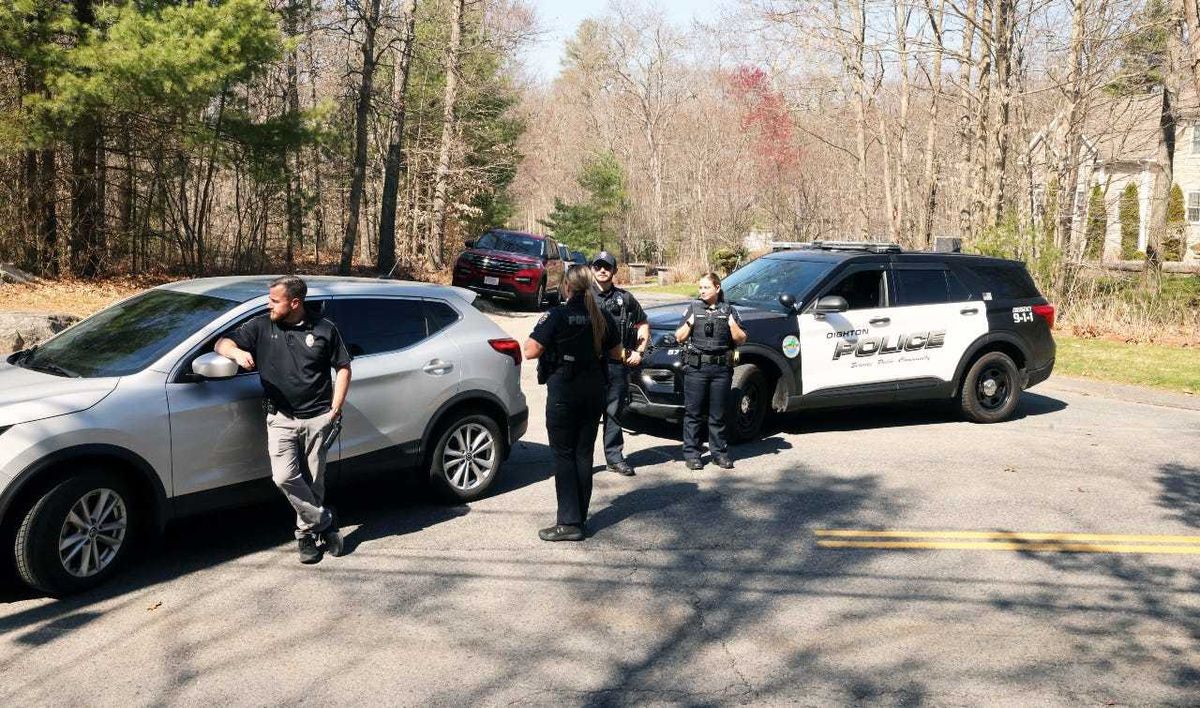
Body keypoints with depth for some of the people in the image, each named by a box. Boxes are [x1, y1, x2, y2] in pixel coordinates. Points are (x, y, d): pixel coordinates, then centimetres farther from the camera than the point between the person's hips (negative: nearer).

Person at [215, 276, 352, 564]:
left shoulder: (324, 329, 3)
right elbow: (222, 343, 5)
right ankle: (323, 522, 1)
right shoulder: (261, 327, 6)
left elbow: (343, 367, 8)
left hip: (317, 418, -1)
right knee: (284, 477, -16)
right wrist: (237, 352, -20)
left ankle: (306, 532, 22)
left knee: (313, 481, 3)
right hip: (281, 419, 1)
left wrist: (335, 410, 0)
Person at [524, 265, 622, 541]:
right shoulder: (603, 318, 1)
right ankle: (580, 516, 20)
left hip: (563, 392, -5)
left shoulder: (556, 316, -15)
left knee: (564, 456, 1)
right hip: (594, 391, 5)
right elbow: (616, 353, 11)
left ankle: (569, 522, -2)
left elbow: (531, 351, -17)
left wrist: (531, 337, 3)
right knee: (584, 454, 12)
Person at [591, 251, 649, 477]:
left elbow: (643, 325, 19)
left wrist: (639, 351, 8)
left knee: (614, 412, 9)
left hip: (618, 363, 2)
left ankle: (614, 457, 19)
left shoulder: (625, 298, 11)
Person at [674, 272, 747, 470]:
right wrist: (689, 324, -8)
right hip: (696, 367, -1)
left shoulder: (728, 311, 10)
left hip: (722, 368, 1)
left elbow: (741, 339, 8)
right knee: (693, 413, 0)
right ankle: (691, 454, 5)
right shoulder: (693, 308, 9)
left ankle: (719, 452, 16)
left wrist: (733, 325, -8)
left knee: (718, 415, 7)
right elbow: (679, 338, 8)